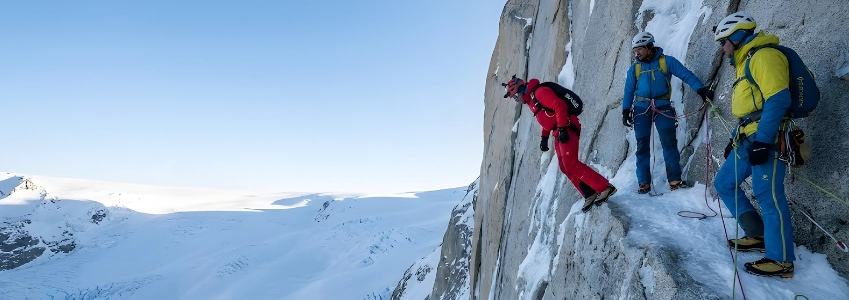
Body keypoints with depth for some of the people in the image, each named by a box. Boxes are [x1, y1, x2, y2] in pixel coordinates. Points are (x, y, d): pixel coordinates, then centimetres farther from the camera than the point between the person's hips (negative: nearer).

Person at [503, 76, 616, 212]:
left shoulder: (539, 92, -10)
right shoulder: (531, 101, 21)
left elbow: (559, 106, -20)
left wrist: (562, 129, -25)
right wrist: (544, 137, 20)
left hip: (567, 129, -10)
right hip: (559, 134, 10)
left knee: (570, 163, -17)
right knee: (565, 167, 3)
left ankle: (605, 187, -15)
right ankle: (589, 194, 2)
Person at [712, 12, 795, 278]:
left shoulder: (764, 56, -10)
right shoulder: (746, 62, 22)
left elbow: (778, 100, -21)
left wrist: (762, 141, -26)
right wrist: (734, 138, 28)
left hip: (766, 140, -11)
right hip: (748, 141, 11)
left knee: (768, 196, -8)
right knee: (723, 183, 13)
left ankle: (781, 260, 0)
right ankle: (758, 235, 18)